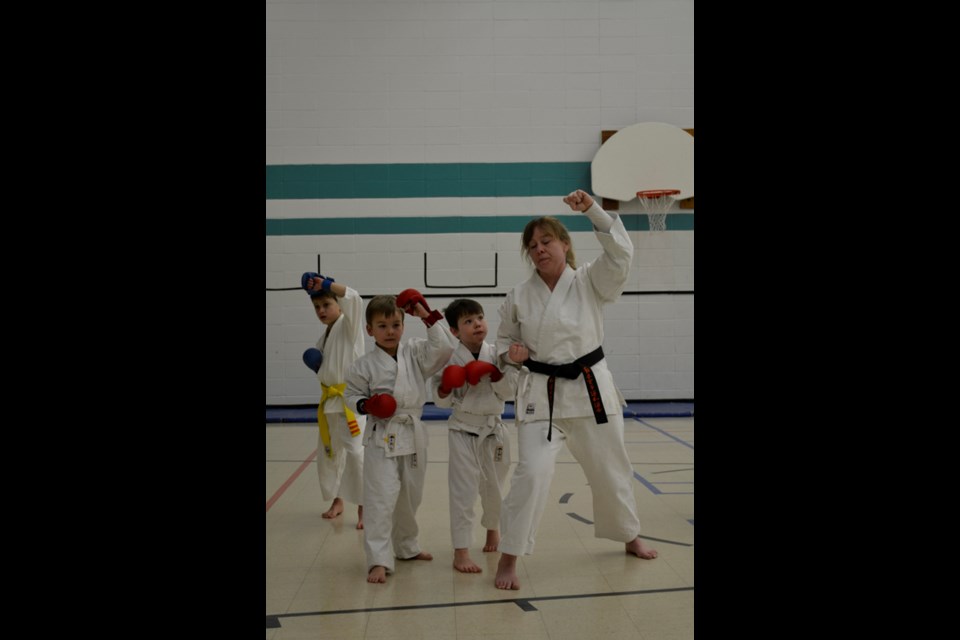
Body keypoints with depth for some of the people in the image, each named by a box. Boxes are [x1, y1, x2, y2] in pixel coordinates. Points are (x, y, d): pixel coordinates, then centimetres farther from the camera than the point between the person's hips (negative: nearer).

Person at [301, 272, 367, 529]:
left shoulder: (349, 325, -8)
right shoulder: (323, 339, 13)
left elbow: (354, 299, -27)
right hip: (329, 400, 8)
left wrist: (326, 283, -31)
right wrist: (316, 367, -1)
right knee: (328, 453, 15)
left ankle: (363, 507, -1)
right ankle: (337, 500, 33)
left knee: (356, 453, -13)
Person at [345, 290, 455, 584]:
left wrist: (429, 317, -14)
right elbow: (352, 395, 3)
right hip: (382, 438, -4)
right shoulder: (364, 366, -7)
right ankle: (379, 560, -2)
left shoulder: (416, 353, 0)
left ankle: (407, 547, 38)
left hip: (413, 435, 4)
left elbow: (444, 348, -12)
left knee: (410, 498, 18)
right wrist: (366, 405, -17)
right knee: (381, 499, -9)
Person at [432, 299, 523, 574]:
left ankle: (492, 528, 47)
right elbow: (441, 401, -7)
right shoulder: (450, 358, -10)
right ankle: (461, 552, 4)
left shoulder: (497, 354, -5)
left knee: (493, 487, 18)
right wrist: (445, 388, -28)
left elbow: (510, 391, -7)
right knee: (463, 491, -4)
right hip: (463, 430, -3)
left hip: (493, 429, 3)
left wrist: (495, 373, -23)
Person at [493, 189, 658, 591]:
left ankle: (630, 537, 43)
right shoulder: (519, 297, 0)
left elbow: (621, 252, -18)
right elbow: (504, 339, 12)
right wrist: (510, 353, -10)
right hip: (541, 394, -1)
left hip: (590, 388, 1)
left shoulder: (590, 282, -3)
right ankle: (508, 559, 0)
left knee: (610, 469, 16)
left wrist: (592, 209, -26)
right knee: (532, 472, -14)